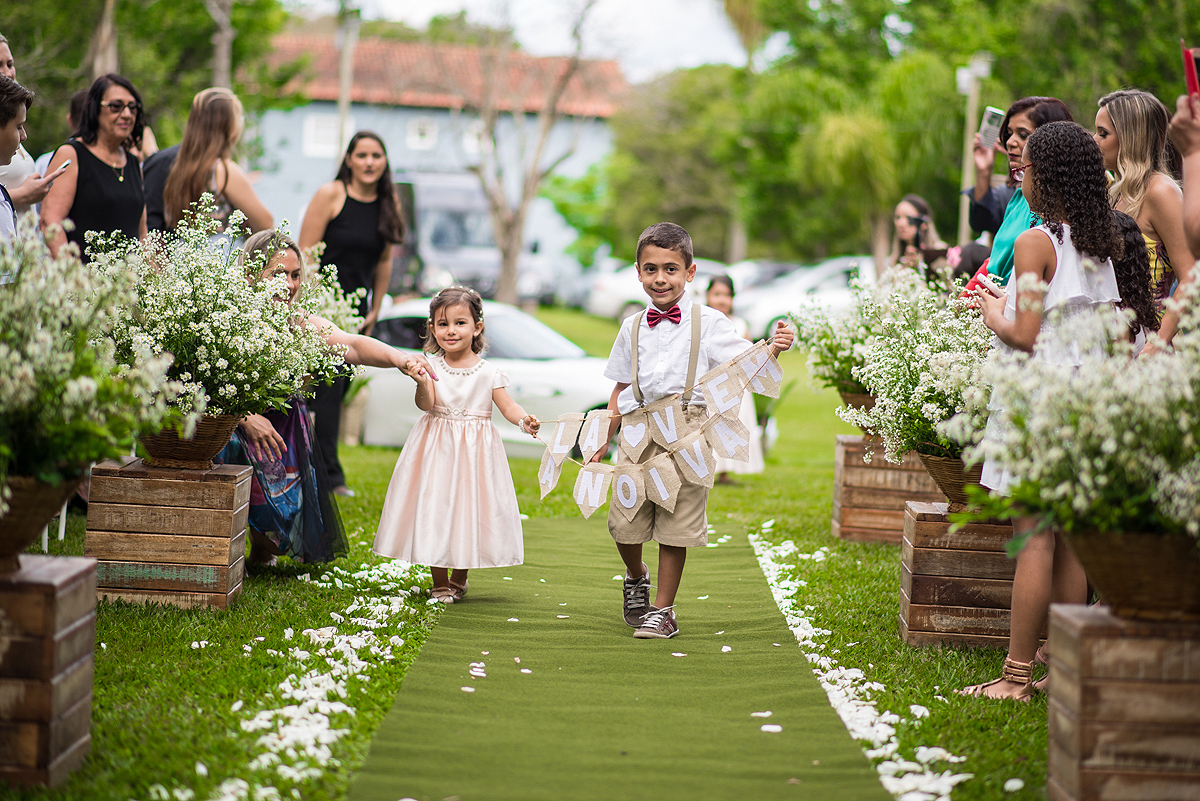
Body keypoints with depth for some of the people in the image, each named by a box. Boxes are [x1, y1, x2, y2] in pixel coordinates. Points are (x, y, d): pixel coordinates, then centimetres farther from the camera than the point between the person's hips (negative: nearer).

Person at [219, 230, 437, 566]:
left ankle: (262, 552, 28)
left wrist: (397, 357, -43)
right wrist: (244, 416, -36)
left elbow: (352, 346, -23)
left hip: (283, 438, 3)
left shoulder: (303, 326, -5)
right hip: (230, 434, -3)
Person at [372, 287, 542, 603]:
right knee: (435, 508, 1)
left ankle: (459, 579, 23)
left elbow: (508, 407, -4)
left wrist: (524, 420, -24)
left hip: (475, 448, 0)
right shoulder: (432, 367, -3)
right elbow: (426, 404, -14)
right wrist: (422, 385, -34)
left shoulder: (489, 372, -2)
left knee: (469, 512, 4)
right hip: (437, 447, 0)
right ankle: (439, 583, 14)